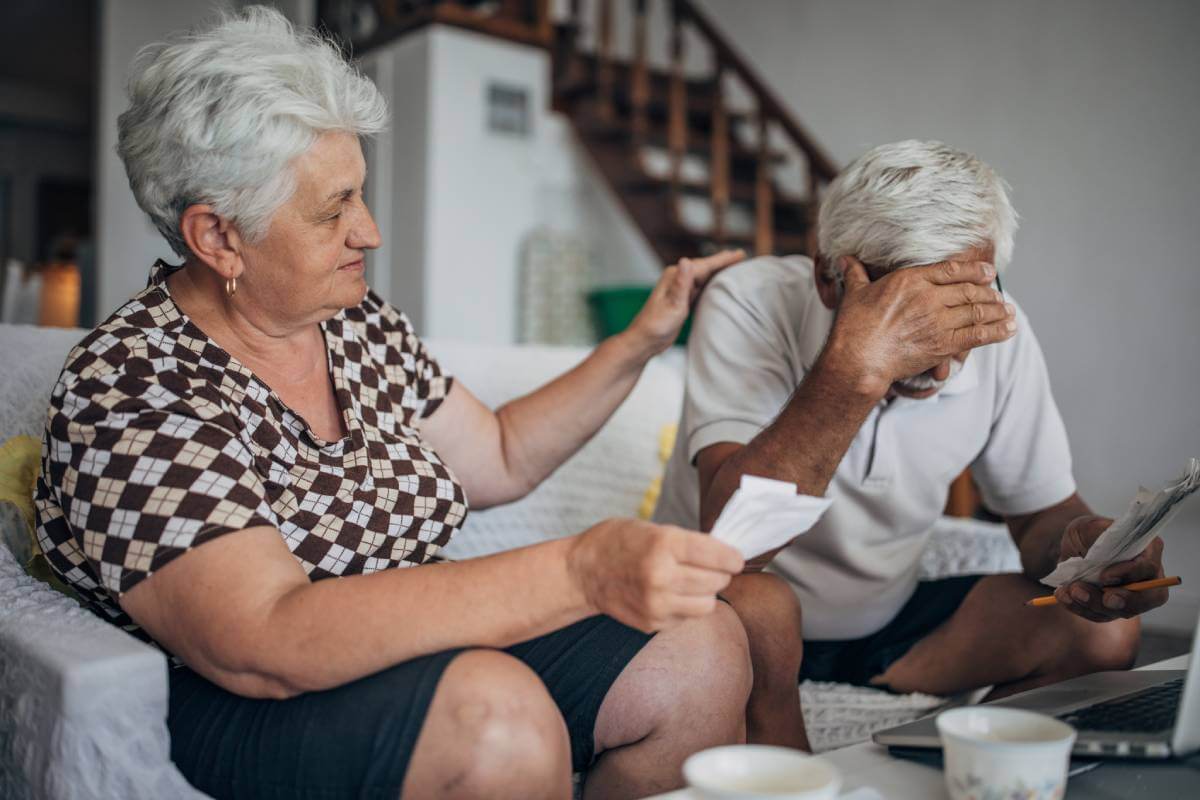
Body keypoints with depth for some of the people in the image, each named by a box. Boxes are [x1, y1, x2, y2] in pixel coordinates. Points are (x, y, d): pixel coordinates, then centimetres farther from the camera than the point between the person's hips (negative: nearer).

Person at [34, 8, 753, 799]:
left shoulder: (362, 325, 6)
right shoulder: (126, 396, -17)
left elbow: (501, 458, 17)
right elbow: (265, 644, -30)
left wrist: (643, 341, 7)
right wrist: (579, 571, -38)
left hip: (435, 649, 7)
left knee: (703, 645, -9)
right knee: (495, 712, -36)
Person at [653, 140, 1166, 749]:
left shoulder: (996, 333, -11)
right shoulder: (747, 306, -24)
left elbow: (1043, 512, 0)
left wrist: (1086, 542, -24)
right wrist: (856, 366, -46)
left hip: (881, 619, 4)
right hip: (722, 618, -4)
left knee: (1102, 630, -13)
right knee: (750, 607, -36)